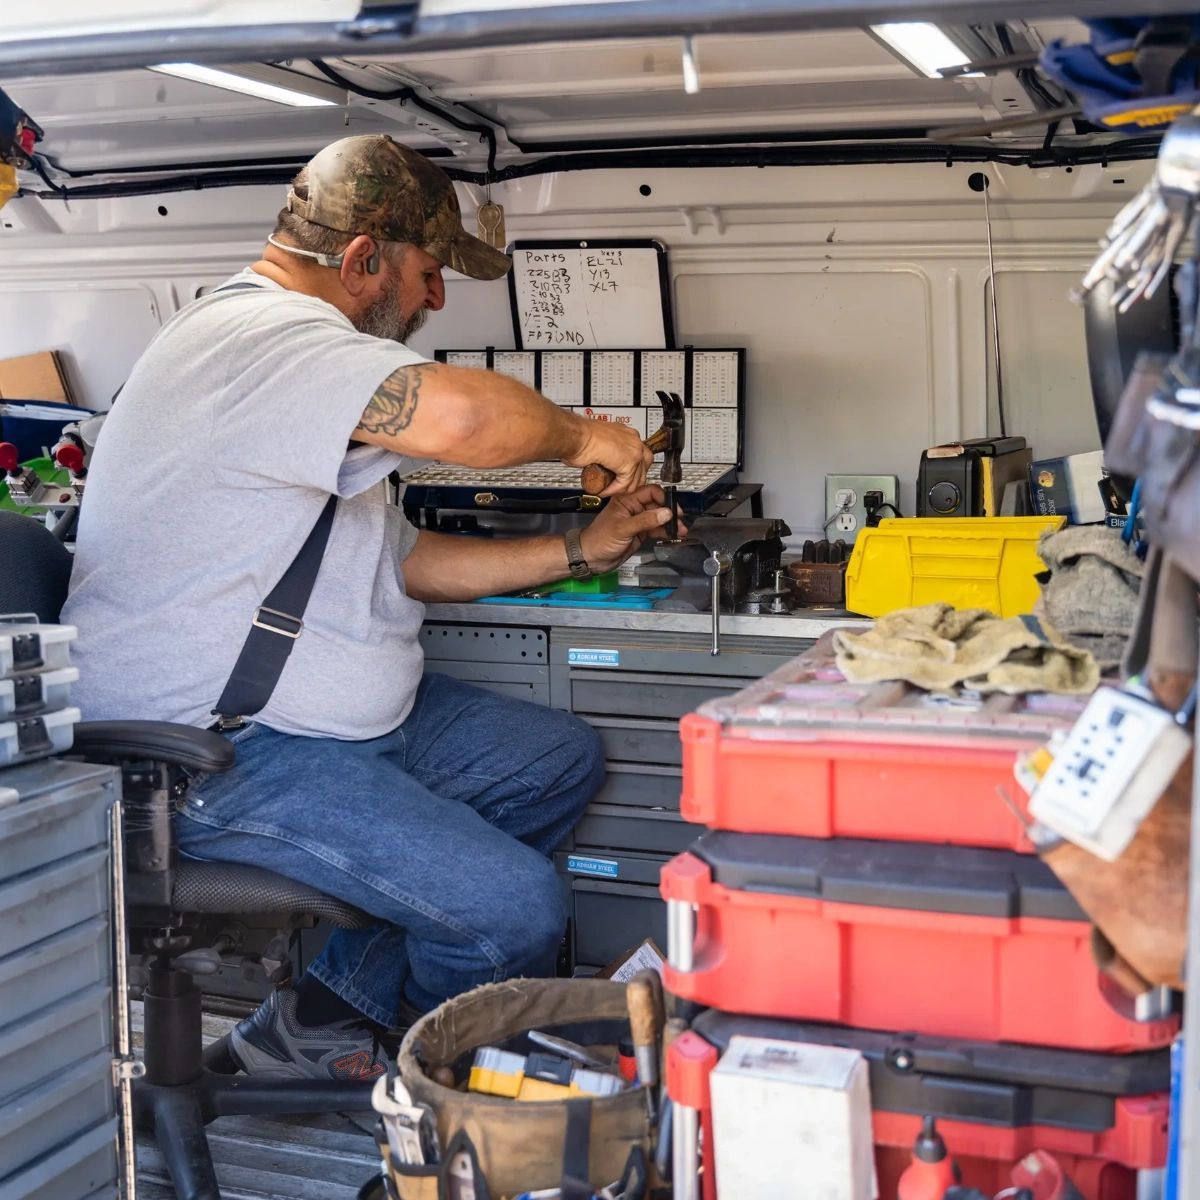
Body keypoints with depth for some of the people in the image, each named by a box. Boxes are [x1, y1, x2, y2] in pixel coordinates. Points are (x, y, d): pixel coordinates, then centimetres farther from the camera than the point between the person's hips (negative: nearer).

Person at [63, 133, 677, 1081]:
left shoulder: (294, 348, 19)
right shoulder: (264, 334, -18)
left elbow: (399, 559, 21)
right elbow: (465, 416, -38)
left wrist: (580, 551, 15)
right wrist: (579, 435, -15)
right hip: (211, 756, -11)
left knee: (562, 760, 11)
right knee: (516, 910, -20)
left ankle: (327, 1012, 10)